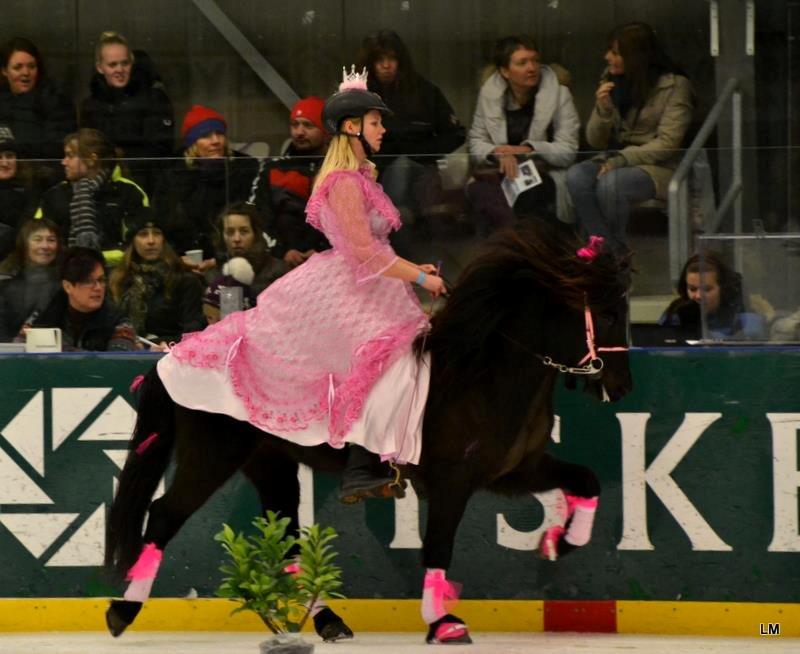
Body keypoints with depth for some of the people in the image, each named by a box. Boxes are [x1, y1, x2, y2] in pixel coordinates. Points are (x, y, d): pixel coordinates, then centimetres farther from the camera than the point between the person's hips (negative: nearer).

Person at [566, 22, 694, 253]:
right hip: (615, 160, 5)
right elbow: (596, 141, 10)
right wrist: (603, 110, -10)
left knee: (610, 184, -35)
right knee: (576, 176, -28)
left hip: (657, 166, -5)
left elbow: (667, 143, -13)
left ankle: (614, 250, -14)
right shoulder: (611, 81, 10)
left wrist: (620, 160, -21)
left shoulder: (674, 85, -6)